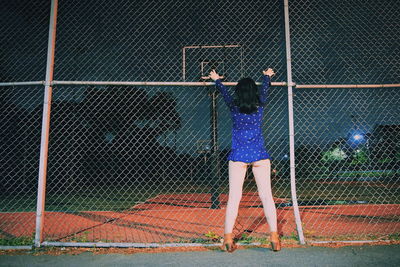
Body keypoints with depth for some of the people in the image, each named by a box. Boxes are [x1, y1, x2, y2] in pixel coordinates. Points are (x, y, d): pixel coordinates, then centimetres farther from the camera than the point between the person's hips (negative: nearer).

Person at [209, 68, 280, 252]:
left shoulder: (233, 106, 2)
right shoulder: (260, 106, 3)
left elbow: (224, 92, 21)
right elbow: (265, 90, 23)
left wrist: (216, 79, 42)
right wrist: (267, 76, 44)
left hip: (238, 156, 0)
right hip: (259, 154, 1)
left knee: (234, 197, 1)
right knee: (266, 196, 3)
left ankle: (228, 237, 5)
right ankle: (274, 236, 6)